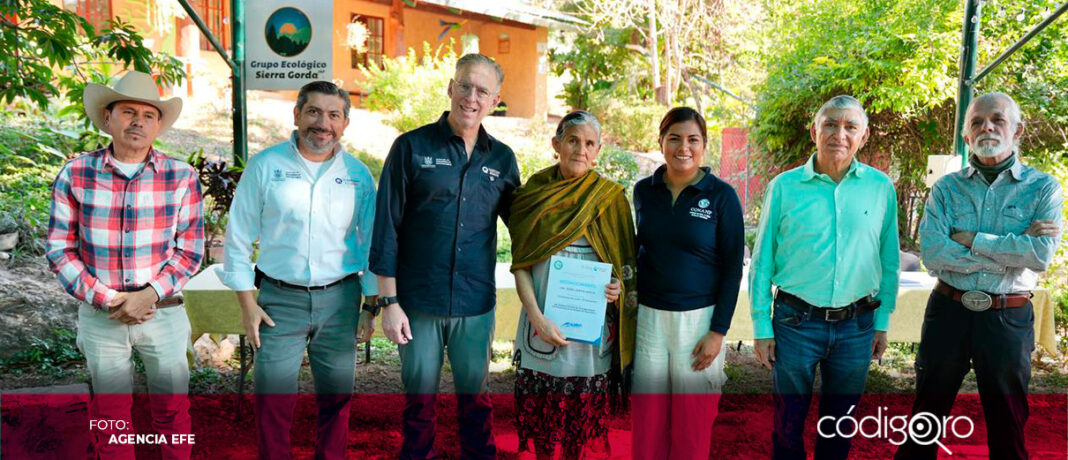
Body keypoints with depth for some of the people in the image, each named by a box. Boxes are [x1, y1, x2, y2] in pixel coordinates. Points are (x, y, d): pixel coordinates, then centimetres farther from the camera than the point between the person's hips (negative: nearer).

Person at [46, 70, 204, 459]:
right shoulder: (75, 174, -3)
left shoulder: (181, 176, -4)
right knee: (110, 416, 14)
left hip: (164, 312, 0)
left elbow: (190, 249, -2)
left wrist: (149, 296, -14)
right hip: (100, 315, 1)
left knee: (173, 411, 10)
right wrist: (106, 300, -11)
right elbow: (59, 249, 0)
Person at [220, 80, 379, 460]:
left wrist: (371, 307, 6)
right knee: (273, 400, 2)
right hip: (279, 300, -1)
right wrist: (247, 304, -2)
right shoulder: (265, 166, -1)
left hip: (339, 300, 2)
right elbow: (238, 238, 2)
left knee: (337, 397, 11)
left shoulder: (358, 174, 4)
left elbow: (370, 244, 9)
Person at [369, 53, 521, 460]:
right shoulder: (412, 147, -3)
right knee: (420, 397, 10)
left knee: (474, 396, 13)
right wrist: (389, 302, -7)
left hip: (477, 305, 2)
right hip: (419, 303, -2)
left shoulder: (502, 159, 6)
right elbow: (386, 227, -3)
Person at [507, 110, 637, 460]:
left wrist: (619, 288, -11)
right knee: (541, 410, 7)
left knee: (583, 415, 7)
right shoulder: (533, 194, 3)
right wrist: (537, 318, -11)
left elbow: (626, 262, 11)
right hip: (544, 324, 0)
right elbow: (520, 264, 0)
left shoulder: (611, 198, 3)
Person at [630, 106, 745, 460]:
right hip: (648, 317, 3)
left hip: (698, 319, -2)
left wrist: (718, 331, -8)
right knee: (647, 421, 7)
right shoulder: (644, 191, 4)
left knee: (693, 425, 7)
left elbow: (733, 267, -4)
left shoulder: (722, 196, -5)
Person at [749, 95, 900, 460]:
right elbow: (762, 262, -2)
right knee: (788, 425, 11)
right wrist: (762, 328, -3)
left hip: (857, 326, 2)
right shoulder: (784, 186, -5)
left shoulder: (880, 188, 0)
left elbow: (888, 261, 7)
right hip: (796, 322, -2)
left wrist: (882, 322, 7)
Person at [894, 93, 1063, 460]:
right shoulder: (946, 189, 2)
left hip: (1008, 318, -1)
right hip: (948, 310, 1)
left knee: (1008, 427, 12)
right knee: (927, 414, 13)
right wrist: (1014, 248, -15)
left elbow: (1041, 255, -16)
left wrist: (972, 240, -14)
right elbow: (932, 253, -13)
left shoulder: (1043, 188, 0)